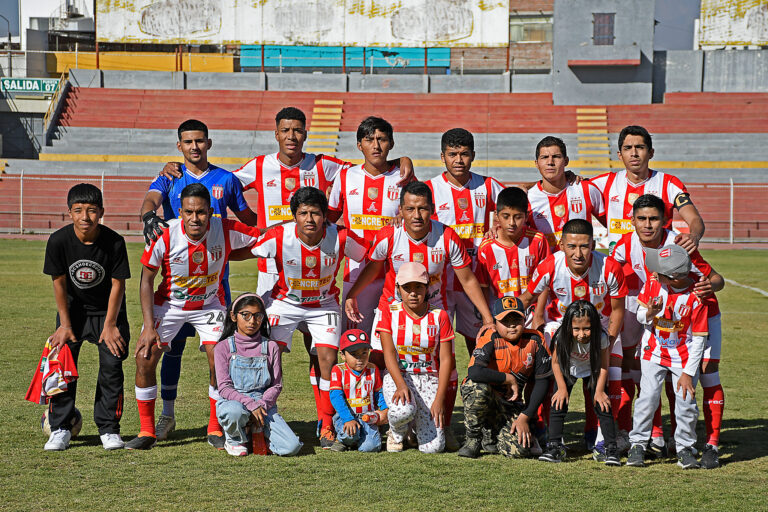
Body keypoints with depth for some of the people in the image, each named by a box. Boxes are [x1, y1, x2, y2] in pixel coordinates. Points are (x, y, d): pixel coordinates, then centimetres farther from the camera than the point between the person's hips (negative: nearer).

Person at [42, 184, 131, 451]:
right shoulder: (58, 241, -20)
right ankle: (60, 429, 0)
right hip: (73, 309, 1)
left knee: (112, 366, -8)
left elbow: (117, 284, -13)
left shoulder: (114, 242, -23)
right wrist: (65, 325, -7)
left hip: (108, 310, -1)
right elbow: (59, 283, -10)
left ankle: (108, 429, 2)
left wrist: (110, 325, -12)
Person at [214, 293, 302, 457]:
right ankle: (234, 440, -5)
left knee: (291, 447, -20)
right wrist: (251, 404, -19)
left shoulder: (271, 347, 6)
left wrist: (262, 405, -13)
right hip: (234, 401, -2)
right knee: (234, 411, -41)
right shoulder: (223, 347, 0)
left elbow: (276, 385, 5)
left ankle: (260, 432, 12)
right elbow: (224, 388, -6)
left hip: (264, 403, 2)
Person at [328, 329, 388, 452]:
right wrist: (348, 419, -26)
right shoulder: (338, 370, -6)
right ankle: (341, 439, 2)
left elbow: (379, 393, 15)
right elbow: (336, 397, -15)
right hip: (345, 415, -3)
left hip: (367, 417, 3)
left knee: (370, 446, -22)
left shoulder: (373, 370, 6)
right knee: (350, 434, -35)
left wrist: (384, 410, -5)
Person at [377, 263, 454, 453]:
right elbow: (389, 354, -9)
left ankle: (419, 424, 22)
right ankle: (396, 434, 1)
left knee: (433, 447, -15)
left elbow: (446, 360, -2)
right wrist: (401, 385, -26)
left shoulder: (439, 316, 0)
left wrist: (439, 399, -13)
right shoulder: (390, 313, -1)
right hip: (397, 375, -1)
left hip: (429, 379, 1)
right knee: (403, 410, -38)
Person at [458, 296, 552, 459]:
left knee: (520, 449, -23)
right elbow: (474, 372, -34)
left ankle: (492, 440, 16)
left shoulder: (535, 341, -6)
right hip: (483, 397, -2)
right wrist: (509, 379, -23)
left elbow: (542, 382, -2)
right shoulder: (491, 339, -17)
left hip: (511, 403, 2)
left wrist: (525, 417, -9)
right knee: (478, 386, -39)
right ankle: (473, 439, -12)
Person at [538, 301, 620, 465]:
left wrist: (599, 391, -19)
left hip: (592, 370, -1)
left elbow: (603, 366, -18)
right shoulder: (562, 337, -33)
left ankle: (611, 449, -6)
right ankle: (554, 446, -2)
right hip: (568, 369, 1)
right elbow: (556, 362, -15)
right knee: (558, 403, -10)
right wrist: (562, 388, -16)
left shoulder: (601, 338, -34)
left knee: (602, 406, -12)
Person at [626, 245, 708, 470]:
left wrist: (688, 373, -16)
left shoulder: (696, 297, -22)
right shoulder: (653, 282, -12)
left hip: (684, 356, -2)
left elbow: (698, 339, -15)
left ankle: (685, 447, 12)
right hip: (654, 351, 2)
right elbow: (640, 315, 1)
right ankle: (638, 444, 10)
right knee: (647, 397, -5)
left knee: (686, 400, -7)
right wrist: (648, 314, -25)